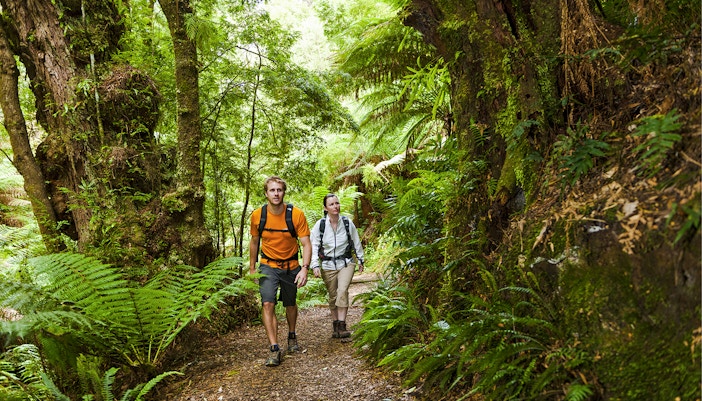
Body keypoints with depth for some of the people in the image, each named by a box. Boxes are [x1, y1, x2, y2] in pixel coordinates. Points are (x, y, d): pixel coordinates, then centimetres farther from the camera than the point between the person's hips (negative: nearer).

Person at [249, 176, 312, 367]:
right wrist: (252, 267, 9)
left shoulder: (296, 215, -18)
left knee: (290, 305, 15)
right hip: (268, 266, 0)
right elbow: (254, 242, 5)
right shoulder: (257, 215, -11)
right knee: (268, 304, -17)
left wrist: (305, 268, -29)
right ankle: (274, 350, -12)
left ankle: (292, 336, 42)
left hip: (291, 267, 0)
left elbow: (306, 244, -16)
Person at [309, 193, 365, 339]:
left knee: (342, 291, -20)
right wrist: (315, 265, -13)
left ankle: (342, 325, -17)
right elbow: (314, 246, -4)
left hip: (346, 263, 0)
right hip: (328, 266, 1)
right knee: (333, 297, 8)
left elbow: (356, 243, 9)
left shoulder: (347, 222, -3)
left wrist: (361, 260, 15)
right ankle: (335, 325, 24)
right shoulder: (320, 225, -7)